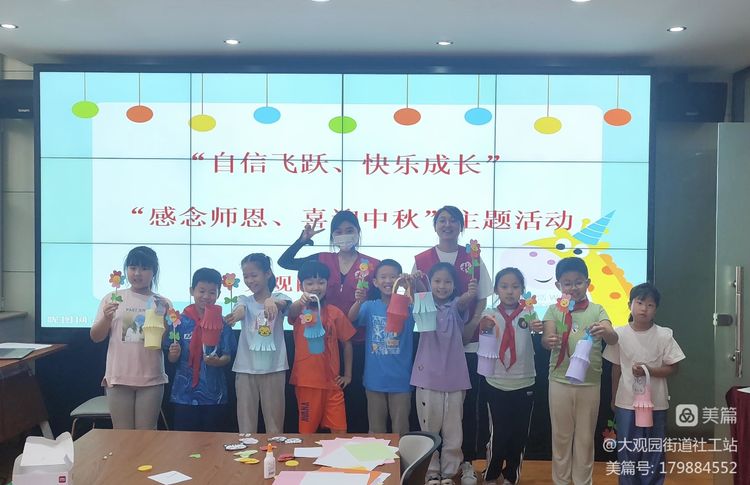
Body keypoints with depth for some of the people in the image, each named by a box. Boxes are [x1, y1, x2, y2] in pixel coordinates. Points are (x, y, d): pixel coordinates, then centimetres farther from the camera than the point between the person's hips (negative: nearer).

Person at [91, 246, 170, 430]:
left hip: (151, 379, 0)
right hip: (118, 377, 1)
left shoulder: (162, 303, 3)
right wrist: (107, 318, -13)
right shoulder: (112, 298, 4)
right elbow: (96, 337, 5)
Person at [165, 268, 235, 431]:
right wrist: (174, 354, -18)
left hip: (213, 394, 0)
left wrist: (217, 361, -21)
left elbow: (227, 357, -1)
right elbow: (171, 359, 3)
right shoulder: (181, 321, -2)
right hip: (184, 394, 0)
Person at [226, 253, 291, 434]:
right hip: (246, 368, 2)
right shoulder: (244, 300, 5)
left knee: (274, 426, 5)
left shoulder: (278, 297, 0)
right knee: (246, 426, 6)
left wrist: (272, 301, -50)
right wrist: (237, 314, -45)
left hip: (273, 368, -2)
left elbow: (284, 303, -24)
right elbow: (240, 310, -19)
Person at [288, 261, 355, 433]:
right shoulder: (299, 310, -2)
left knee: (339, 431, 2)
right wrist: (300, 302, -50)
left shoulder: (335, 313, 2)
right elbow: (291, 314, -27)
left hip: (331, 381, 1)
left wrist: (348, 375, 6)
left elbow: (347, 343, 10)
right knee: (307, 431, 7)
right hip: (306, 381, -1)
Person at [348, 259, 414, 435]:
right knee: (375, 430, 15)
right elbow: (351, 318, -15)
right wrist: (359, 301, -37)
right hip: (375, 378, 2)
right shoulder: (370, 306, 0)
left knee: (400, 430, 9)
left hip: (400, 378, -2)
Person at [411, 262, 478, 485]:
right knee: (429, 429, 9)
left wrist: (470, 295, -48)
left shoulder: (457, 306, 0)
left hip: (454, 378, 1)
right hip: (427, 377, 0)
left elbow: (463, 302, -23)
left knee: (453, 431, 8)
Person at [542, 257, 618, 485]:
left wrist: (604, 332, -36)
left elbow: (613, 339, -13)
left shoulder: (597, 310, 1)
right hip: (560, 380, 0)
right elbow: (547, 337, -14)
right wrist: (549, 341, -39)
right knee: (561, 435, 11)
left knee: (586, 436, 11)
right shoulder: (554, 310, 0)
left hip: (590, 382, 0)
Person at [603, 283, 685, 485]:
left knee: (654, 450, 11)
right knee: (626, 450, 8)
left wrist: (648, 370, -20)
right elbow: (616, 368, 5)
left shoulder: (664, 335, -7)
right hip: (627, 402, 1)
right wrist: (614, 398, 10)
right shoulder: (620, 333, -4)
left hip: (656, 403, 0)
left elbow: (673, 368, -3)